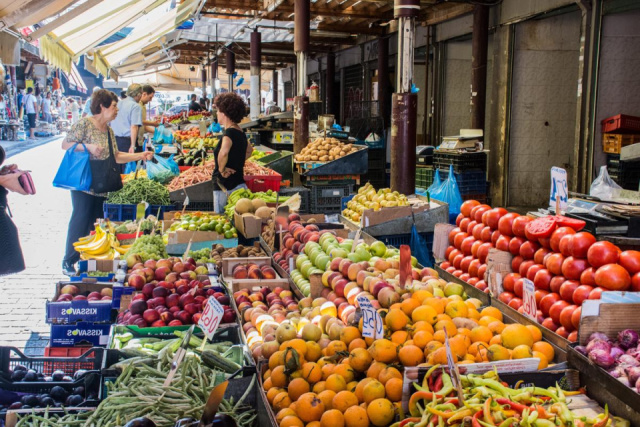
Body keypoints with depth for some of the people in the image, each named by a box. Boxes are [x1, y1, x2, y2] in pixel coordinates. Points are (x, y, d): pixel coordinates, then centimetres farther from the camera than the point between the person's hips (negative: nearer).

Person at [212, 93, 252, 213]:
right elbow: (249, 150, 30)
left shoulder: (229, 132, -17)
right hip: (239, 184, 8)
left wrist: (222, 169, -22)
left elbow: (223, 152, -37)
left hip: (226, 187, -8)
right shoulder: (240, 132, 10)